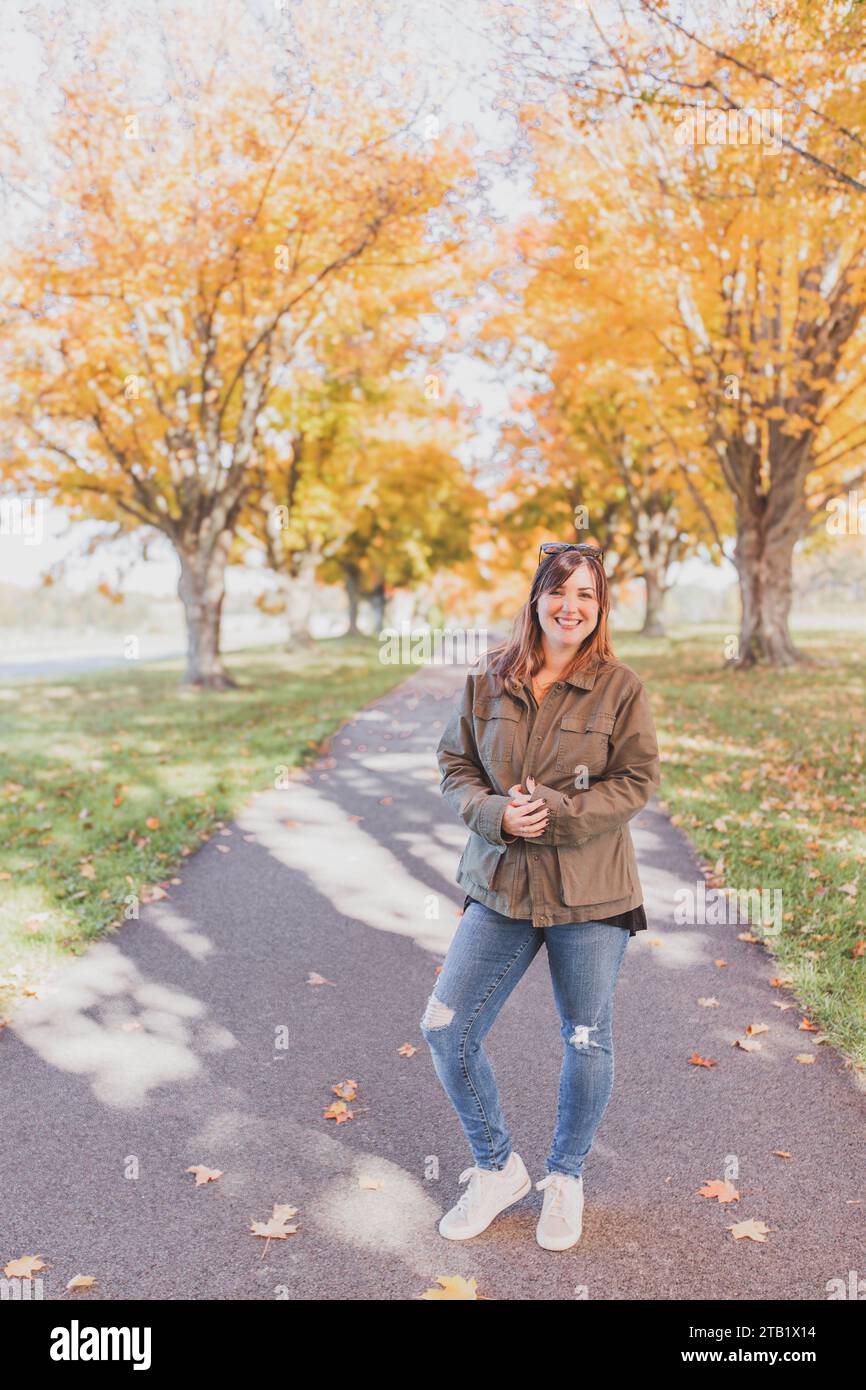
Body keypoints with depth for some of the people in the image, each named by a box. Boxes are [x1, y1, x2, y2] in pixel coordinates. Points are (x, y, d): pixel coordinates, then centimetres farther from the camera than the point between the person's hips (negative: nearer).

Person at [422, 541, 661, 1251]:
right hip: (500, 886, 2)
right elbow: (456, 766, 6)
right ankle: (498, 1168, 27)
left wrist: (559, 813, -18)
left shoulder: (621, 687, -5)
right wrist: (497, 814, -13)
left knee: (587, 1041, 11)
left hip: (591, 896, -2)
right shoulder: (488, 681, 1)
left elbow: (638, 780, -5)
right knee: (446, 1029, 1)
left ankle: (566, 1176, 39)